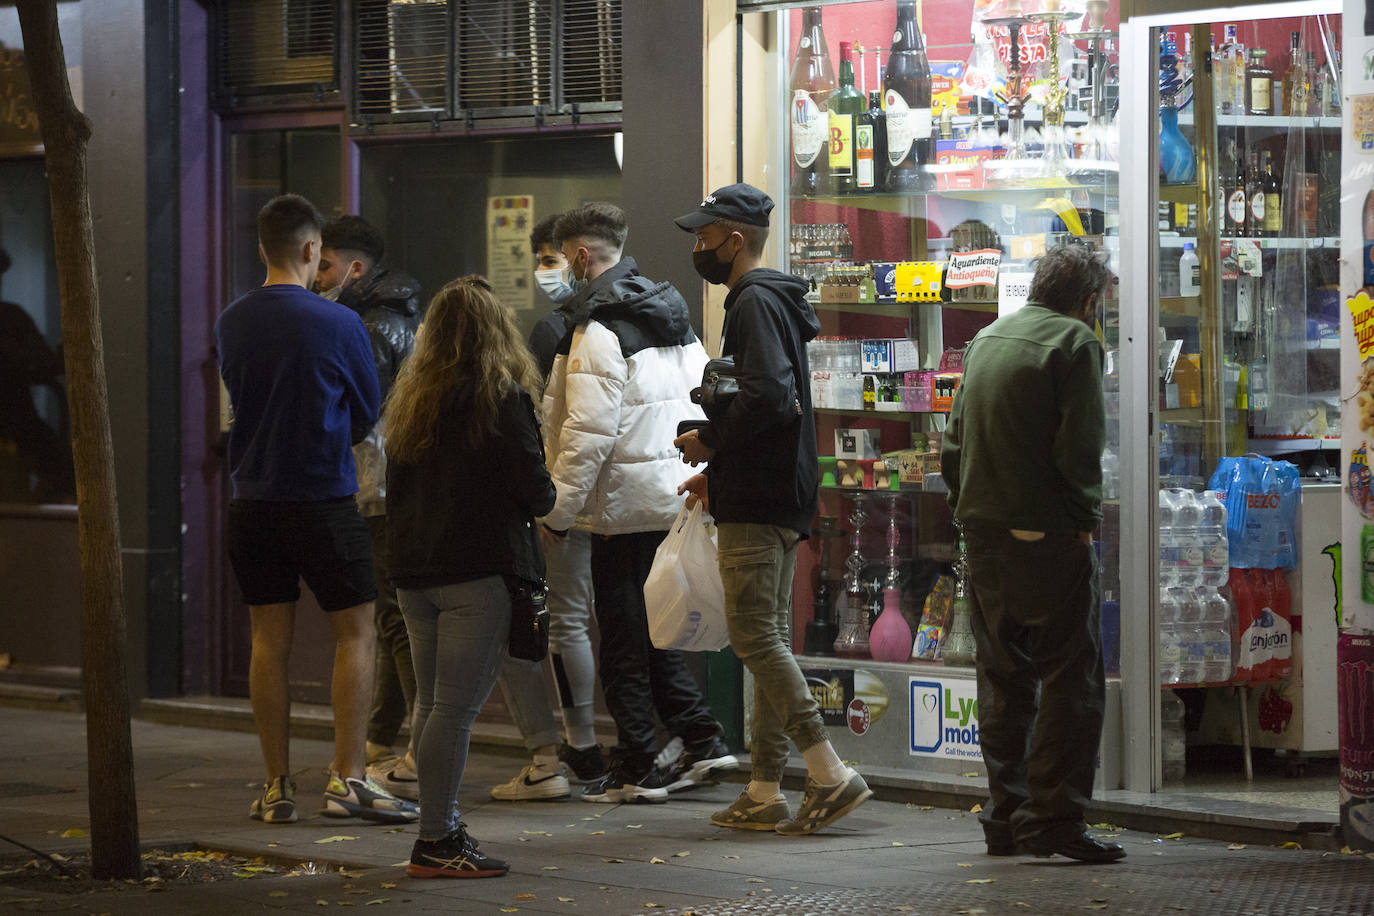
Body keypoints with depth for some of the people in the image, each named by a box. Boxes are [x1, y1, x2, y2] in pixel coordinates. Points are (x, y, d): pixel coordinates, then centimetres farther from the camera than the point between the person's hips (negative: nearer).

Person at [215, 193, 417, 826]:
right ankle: (348, 779, -1)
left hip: (253, 502, 5)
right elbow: (368, 411, 2)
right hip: (324, 500, -5)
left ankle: (277, 786, 10)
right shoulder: (337, 323, -10)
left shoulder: (231, 323, 3)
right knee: (355, 634, 4)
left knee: (270, 641, 9)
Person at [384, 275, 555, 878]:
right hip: (478, 569, -7)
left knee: (431, 703, 13)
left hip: (415, 572, 7)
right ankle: (435, 842, -7)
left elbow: (394, 487, 15)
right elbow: (534, 489, -10)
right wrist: (543, 502, 12)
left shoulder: (410, 399, 11)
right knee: (456, 707, -7)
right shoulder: (501, 398, -8)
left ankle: (442, 830, 17)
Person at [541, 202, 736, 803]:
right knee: (651, 634, 17)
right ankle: (702, 741, 11)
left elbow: (589, 430, -19)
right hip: (676, 499, 8)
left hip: (625, 505, -8)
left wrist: (558, 510, -13)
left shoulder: (598, 328, -15)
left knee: (624, 642, 0)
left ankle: (635, 770, 4)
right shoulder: (673, 316, 13)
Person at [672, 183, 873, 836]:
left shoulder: (755, 304, -13)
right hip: (782, 498, 11)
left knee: (755, 637, -11)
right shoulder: (770, 301, 20)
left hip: (756, 508, -11)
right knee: (769, 639, 9)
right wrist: (718, 470, 20)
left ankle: (830, 774, -16)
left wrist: (709, 441, -13)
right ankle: (764, 793, 11)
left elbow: (768, 395, -26)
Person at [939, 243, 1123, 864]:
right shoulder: (1074, 341, -8)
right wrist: (1085, 518, -4)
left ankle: (1005, 813, 15)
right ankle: (1055, 817, -9)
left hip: (984, 531, 7)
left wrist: (969, 508, 18)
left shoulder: (986, 339, 15)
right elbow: (1080, 446, -15)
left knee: (1003, 676, 14)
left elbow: (954, 443, 15)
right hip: (1049, 534, -7)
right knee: (1070, 677, -3)